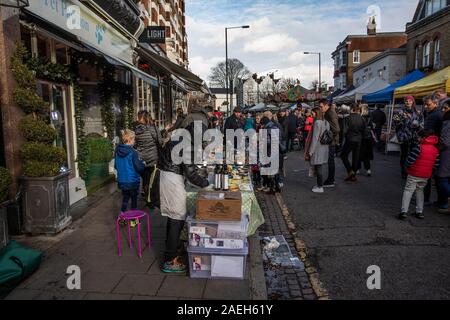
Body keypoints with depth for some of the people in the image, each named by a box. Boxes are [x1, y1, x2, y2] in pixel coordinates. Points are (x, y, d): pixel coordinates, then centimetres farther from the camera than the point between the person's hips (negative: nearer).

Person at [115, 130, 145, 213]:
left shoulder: (118, 151, -1)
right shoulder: (133, 152, -20)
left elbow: (116, 166, 10)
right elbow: (139, 168, -20)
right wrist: (143, 164, 1)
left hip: (122, 181, 5)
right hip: (133, 181, -5)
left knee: (125, 198, 20)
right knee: (134, 200, 12)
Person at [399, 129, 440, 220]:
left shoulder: (419, 147, -17)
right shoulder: (435, 150, 5)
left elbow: (410, 160, -19)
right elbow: (436, 164, 7)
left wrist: (407, 166, 0)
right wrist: (429, 171, 18)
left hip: (414, 175, -6)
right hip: (426, 176, 6)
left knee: (408, 191, 0)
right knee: (420, 191, 20)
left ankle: (404, 211, -8)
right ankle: (419, 212, 21)